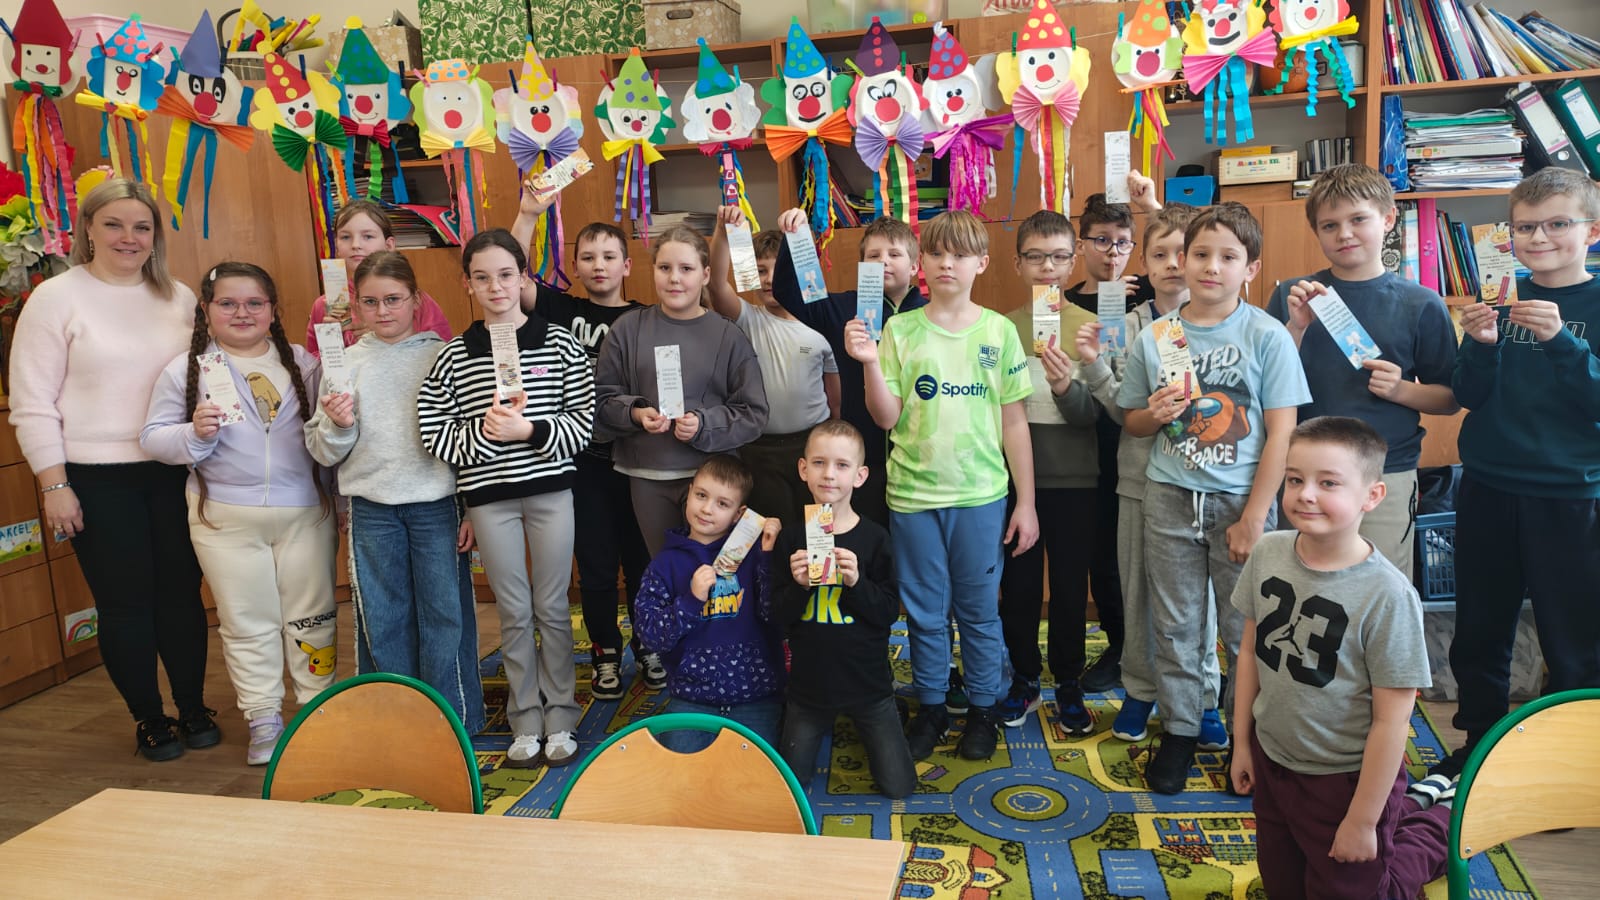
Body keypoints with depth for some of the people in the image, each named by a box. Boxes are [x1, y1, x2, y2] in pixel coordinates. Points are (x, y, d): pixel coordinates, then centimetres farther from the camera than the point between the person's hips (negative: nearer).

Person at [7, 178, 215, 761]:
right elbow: (32, 403, -4)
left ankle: (194, 709, 24)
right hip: (98, 479, -3)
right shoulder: (56, 298, -3)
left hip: (174, 472, 3)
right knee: (125, 603, 5)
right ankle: (149, 718, 22)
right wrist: (53, 485, -8)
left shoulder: (179, 298, 8)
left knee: (181, 593, 7)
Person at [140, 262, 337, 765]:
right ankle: (264, 720, 20)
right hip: (226, 519, -1)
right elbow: (153, 438, -1)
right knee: (247, 623, 7)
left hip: (305, 514, 1)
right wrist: (194, 434, -17)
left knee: (311, 618, 9)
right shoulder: (185, 370, 1)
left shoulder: (302, 364, 5)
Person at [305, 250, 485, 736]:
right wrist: (336, 426, -14)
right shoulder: (344, 363, 5)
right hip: (371, 509, 2)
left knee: (444, 614, 4)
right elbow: (325, 453, 7)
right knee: (382, 621, 10)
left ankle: (454, 722, 20)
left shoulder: (443, 356, 1)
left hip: (437, 505, -2)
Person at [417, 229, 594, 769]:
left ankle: (559, 719, 22)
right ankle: (526, 722, 23)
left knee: (552, 608, 8)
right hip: (489, 497, 1)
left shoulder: (557, 343, 0)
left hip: (550, 489, 0)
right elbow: (435, 433, -1)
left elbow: (583, 420, -3)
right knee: (514, 612, 9)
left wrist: (530, 430, -16)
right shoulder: (454, 355, 1)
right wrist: (484, 430, -16)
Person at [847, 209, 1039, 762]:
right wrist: (870, 363, -19)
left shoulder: (999, 331, 1)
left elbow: (1014, 421, 3)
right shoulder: (899, 330, 0)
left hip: (982, 495, 0)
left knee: (979, 610, 10)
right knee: (925, 611, 12)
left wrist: (1026, 502, 2)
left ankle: (983, 709, 28)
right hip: (913, 493, 0)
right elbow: (887, 418, -3)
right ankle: (931, 707, 29)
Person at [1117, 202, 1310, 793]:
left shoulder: (1267, 335, -5)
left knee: (1247, 627, 6)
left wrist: (1254, 516, -11)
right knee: (1175, 624, 10)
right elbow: (1131, 421, 12)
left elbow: (1281, 432, -7)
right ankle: (1180, 729, 25)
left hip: (1240, 500, -2)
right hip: (1170, 499, 3)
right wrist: (1154, 413, -12)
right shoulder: (1155, 336, 3)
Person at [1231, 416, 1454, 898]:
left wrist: (1362, 821, -13)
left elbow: (1391, 721, -19)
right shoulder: (1269, 552, -11)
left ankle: (1439, 819, 35)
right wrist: (1241, 742, 8)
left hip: (1345, 779, -5)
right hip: (1271, 760, 5)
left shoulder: (1388, 595, -26)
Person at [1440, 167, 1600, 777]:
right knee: (1479, 634, 13)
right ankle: (1479, 744, 30)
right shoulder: (1501, 297, 5)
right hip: (1488, 491, 3)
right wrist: (1482, 345, -16)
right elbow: (1468, 395, 2)